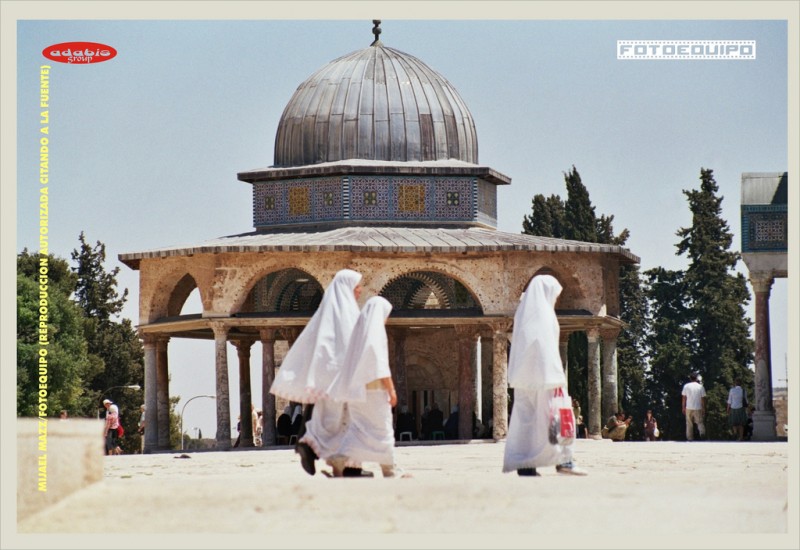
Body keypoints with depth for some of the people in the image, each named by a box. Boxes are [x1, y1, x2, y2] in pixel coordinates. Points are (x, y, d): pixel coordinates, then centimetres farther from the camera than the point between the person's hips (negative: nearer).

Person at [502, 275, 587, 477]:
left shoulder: (523, 312, 16)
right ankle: (562, 460, -4)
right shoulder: (543, 312, -8)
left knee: (524, 417, 3)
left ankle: (522, 463, -3)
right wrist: (556, 378, -16)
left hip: (523, 376, 8)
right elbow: (548, 346, -15)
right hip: (542, 374, -8)